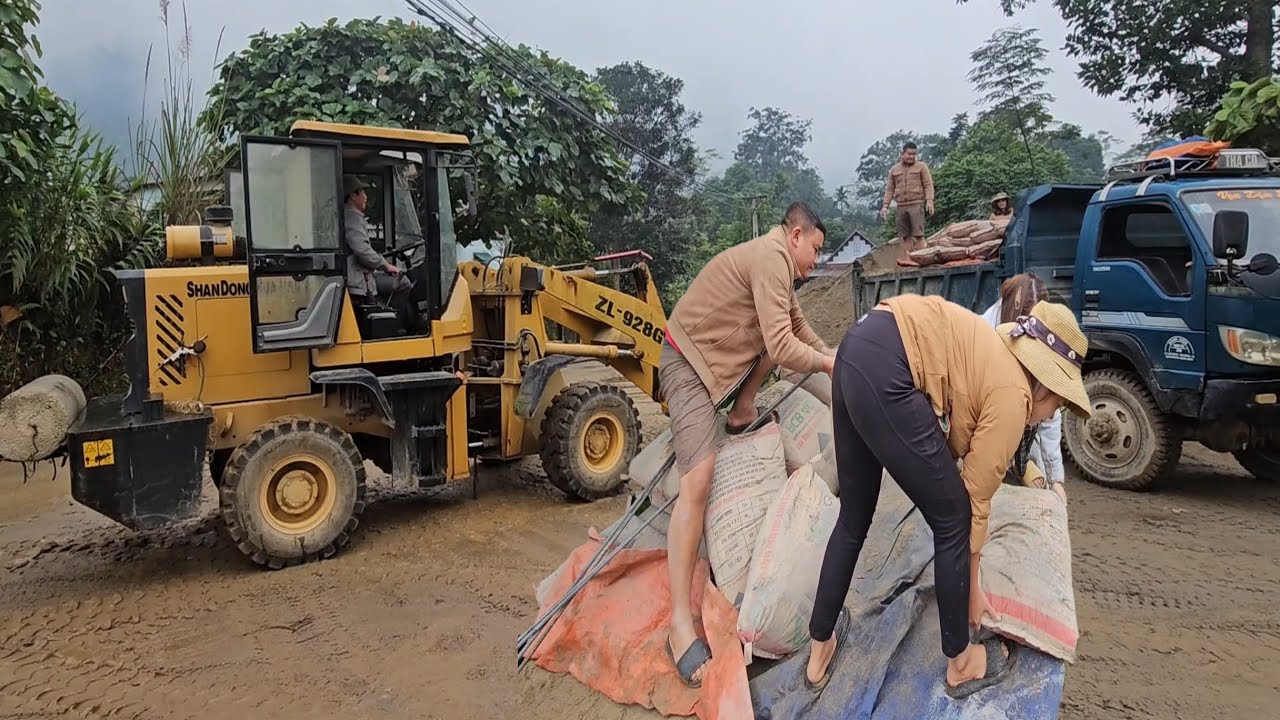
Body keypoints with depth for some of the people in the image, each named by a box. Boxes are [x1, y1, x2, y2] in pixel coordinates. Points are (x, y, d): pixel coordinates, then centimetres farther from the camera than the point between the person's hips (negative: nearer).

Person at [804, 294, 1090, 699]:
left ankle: (820, 649, 36)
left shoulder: (995, 356, 25)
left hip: (856, 349, 10)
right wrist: (973, 587, 23)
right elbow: (976, 499, 8)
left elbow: (953, 450, 26)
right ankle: (961, 663, 29)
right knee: (952, 521, 10)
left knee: (854, 519, 23)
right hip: (885, 369, -10)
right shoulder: (1013, 394, 2)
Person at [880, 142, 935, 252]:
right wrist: (885, 205, 6)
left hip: (916, 205, -3)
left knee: (918, 234, -9)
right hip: (901, 206, 3)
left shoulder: (921, 166, 7)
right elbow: (890, 189, 15)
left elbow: (928, 185, 1)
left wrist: (929, 201, -12)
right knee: (905, 236, 2)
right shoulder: (894, 170, 15)